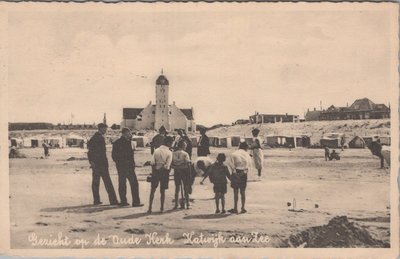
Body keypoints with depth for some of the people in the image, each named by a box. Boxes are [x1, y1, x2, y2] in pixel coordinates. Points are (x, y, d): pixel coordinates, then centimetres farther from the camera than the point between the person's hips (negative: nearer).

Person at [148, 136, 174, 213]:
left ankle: (150, 208, 8)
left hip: (155, 172, 2)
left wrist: (153, 171, 3)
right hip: (164, 173, -2)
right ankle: (162, 208, 17)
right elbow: (167, 166, -16)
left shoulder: (156, 150, -2)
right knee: (162, 191, 11)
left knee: (152, 190, 10)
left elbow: (152, 163, -6)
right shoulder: (169, 153, -11)